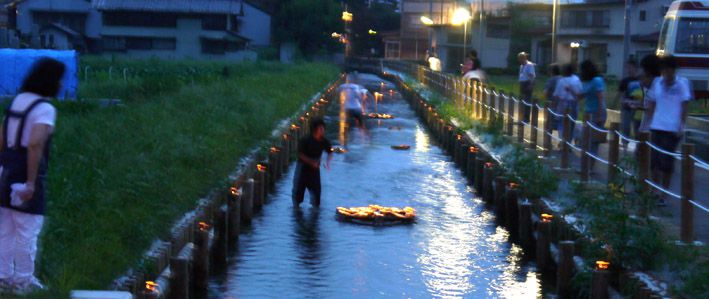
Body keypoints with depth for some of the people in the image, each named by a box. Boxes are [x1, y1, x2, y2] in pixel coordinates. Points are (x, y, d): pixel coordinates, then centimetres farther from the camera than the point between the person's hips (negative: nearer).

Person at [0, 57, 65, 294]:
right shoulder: (44, 108, -14)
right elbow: (35, 144, -25)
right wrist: (31, 182, -24)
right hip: (27, 177, -8)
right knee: (27, 231, 0)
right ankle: (23, 280, 6)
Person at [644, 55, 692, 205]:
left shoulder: (682, 83, -3)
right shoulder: (657, 82, 6)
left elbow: (684, 106, -4)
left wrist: (681, 125, -11)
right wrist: (650, 122, 7)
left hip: (672, 129, -3)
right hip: (656, 127, 3)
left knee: (666, 163, -1)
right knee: (654, 161, 5)